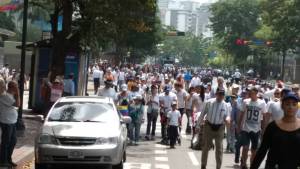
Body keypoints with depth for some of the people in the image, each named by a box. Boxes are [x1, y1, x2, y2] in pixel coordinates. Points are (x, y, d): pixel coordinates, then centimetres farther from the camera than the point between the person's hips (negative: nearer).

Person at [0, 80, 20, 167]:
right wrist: (17, 94, -13)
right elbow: (17, 104, -21)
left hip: (12, 122, 10)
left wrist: (16, 94, 7)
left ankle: (8, 159, 28)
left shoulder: (11, 95, 11)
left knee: (13, 141, 16)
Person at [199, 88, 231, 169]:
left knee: (219, 148, 3)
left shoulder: (225, 105, -2)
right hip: (209, 126, 0)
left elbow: (227, 116, 2)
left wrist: (227, 119, -19)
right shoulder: (209, 102, -5)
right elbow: (203, 112, 3)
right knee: (206, 146, 10)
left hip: (219, 128, 0)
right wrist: (201, 120, -3)